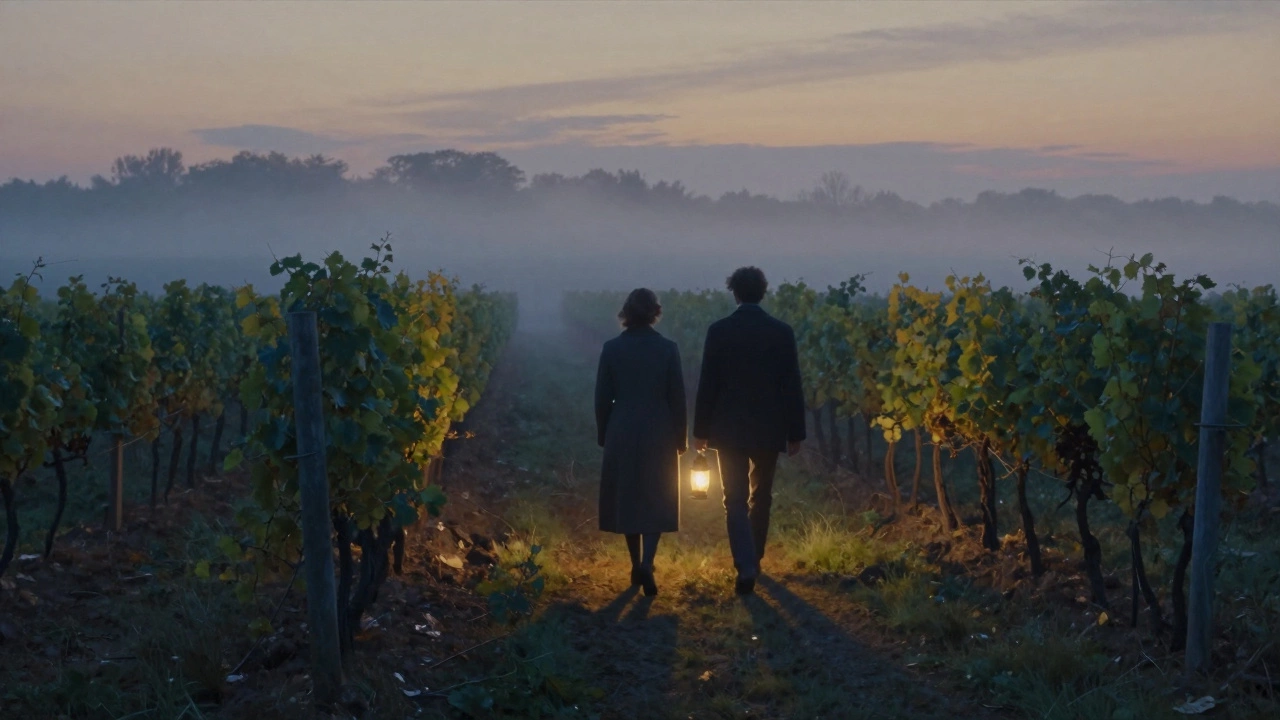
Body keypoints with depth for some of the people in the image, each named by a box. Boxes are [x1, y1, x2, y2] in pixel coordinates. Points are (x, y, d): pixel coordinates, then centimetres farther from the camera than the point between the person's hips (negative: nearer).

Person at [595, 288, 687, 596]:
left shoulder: (612, 349, -4)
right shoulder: (667, 349, -6)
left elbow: (602, 397, -1)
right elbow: (677, 397, -2)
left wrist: (603, 434, 12)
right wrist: (681, 437, 8)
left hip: (622, 434, 1)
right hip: (659, 433, -1)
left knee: (627, 499, 13)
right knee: (655, 501, 5)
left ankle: (637, 566, 19)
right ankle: (646, 564, -14)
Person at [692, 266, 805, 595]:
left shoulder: (719, 330, -6)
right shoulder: (782, 332, -4)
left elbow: (707, 384, -4)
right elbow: (792, 386, -2)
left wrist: (700, 430, 4)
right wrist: (795, 432, 5)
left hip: (729, 429, -1)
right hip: (769, 429, 2)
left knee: (736, 500, 0)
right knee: (761, 497, 18)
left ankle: (746, 567, -14)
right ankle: (753, 559, 29)